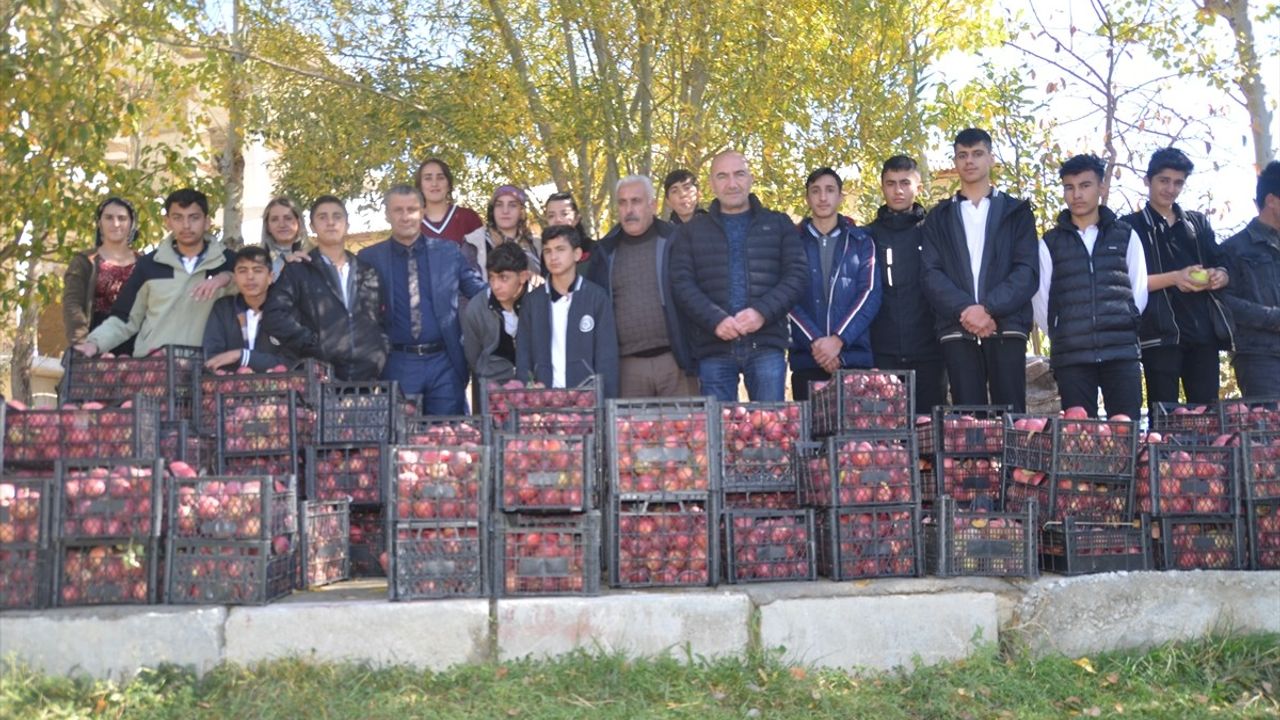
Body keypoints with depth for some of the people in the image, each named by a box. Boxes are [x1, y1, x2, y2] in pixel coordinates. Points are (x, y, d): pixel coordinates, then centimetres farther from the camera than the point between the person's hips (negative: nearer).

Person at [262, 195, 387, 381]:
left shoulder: (368, 272, 18)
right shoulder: (297, 271, 6)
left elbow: (383, 320, 21)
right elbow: (274, 316, -5)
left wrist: (381, 355, 4)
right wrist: (312, 343, -9)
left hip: (370, 376, 3)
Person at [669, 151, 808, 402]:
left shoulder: (778, 225, 15)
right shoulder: (691, 231, 14)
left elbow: (797, 273, 4)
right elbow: (681, 283, 2)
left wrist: (763, 311, -13)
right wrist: (715, 320, -14)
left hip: (766, 345, 0)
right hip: (714, 347, 0)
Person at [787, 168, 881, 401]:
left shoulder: (861, 242, 10)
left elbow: (870, 294, 0)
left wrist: (838, 339, -13)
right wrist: (815, 342, -13)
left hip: (854, 357, 0)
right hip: (806, 359, 0)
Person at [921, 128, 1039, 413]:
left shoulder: (1017, 211, 13)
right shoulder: (938, 217, 16)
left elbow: (1027, 271, 1)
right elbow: (931, 274, 3)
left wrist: (989, 308, -14)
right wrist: (964, 310, -14)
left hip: (1006, 328, -1)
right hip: (958, 331, 1)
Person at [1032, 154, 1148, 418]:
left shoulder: (1125, 235, 11)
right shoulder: (1050, 243, 10)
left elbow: (1139, 289, 12)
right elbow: (1040, 299, 8)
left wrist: (1125, 327, 10)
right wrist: (1062, 337, 8)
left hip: (1121, 350, 0)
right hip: (1071, 355, 0)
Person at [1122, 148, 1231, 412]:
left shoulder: (1198, 223, 20)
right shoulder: (1131, 227, 6)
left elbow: (1221, 267, 18)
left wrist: (1220, 276, -7)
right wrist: (1174, 278, -19)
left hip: (1203, 331, 4)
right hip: (1161, 333, -4)